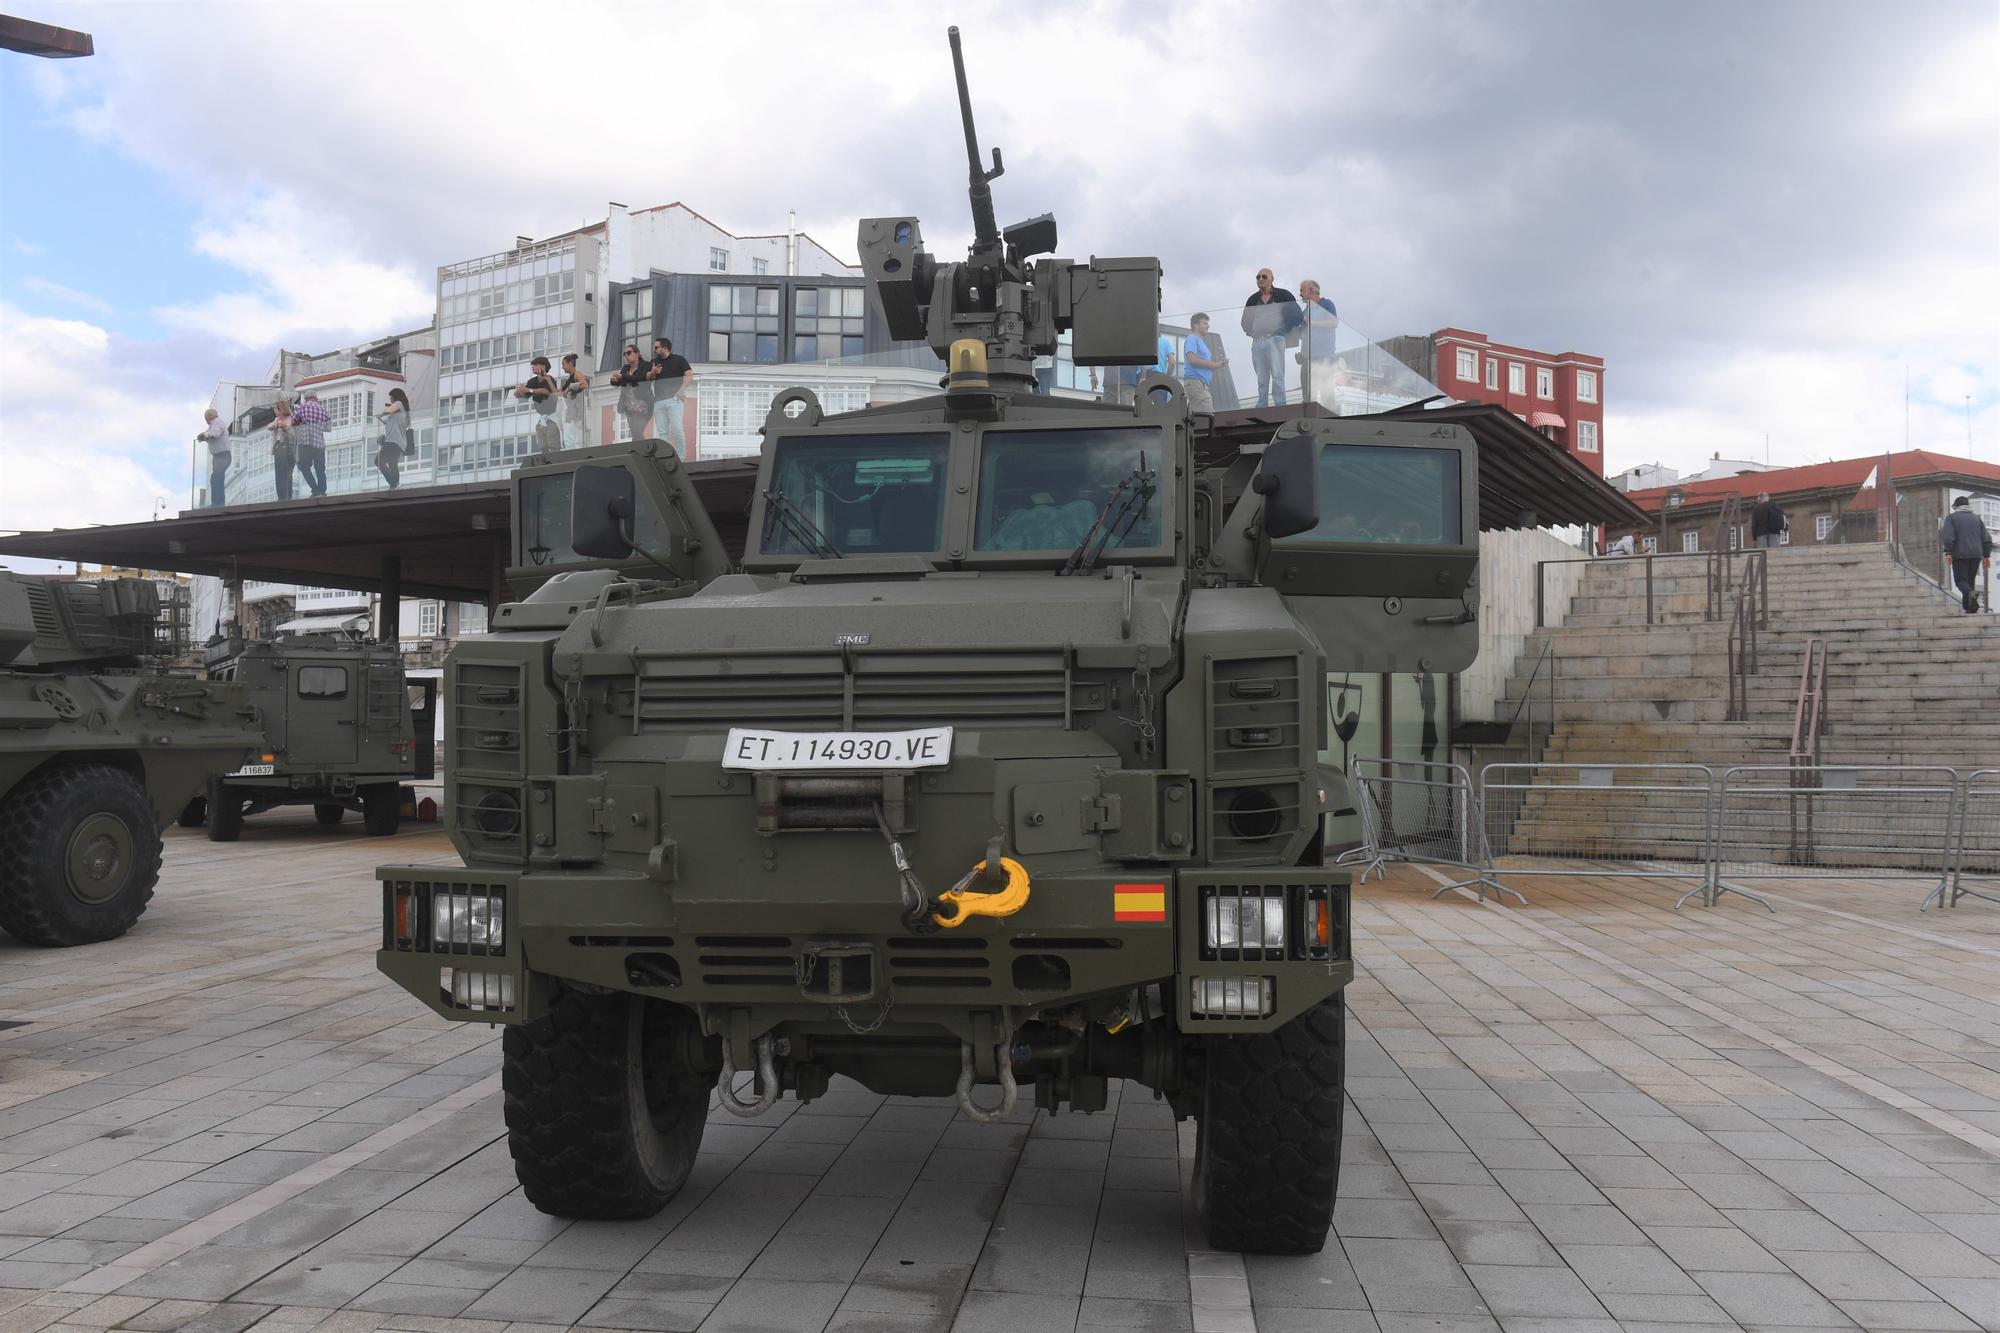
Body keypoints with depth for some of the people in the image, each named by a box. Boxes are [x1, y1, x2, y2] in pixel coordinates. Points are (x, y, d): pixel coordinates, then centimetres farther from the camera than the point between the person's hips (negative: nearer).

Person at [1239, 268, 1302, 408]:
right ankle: (1261, 407, 4)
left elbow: (1296, 315, 4)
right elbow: (1245, 321, 23)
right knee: (1261, 379, 3)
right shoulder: (1253, 299, 17)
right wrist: (1252, 332, 9)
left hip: (1275, 340, -4)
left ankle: (1281, 405, -16)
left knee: (1277, 375, -14)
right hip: (1257, 341, 4)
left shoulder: (1283, 295, 5)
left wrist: (1285, 331, -1)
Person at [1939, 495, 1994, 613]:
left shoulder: (1951, 517, 1)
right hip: (1976, 554, 5)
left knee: (1961, 580, -4)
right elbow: (1986, 538, 13)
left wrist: (1948, 552, -13)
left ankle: (1971, 593, -35)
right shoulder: (1976, 518, 15)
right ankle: (1969, 607, 11)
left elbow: (1947, 536, -14)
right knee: (1971, 580, 13)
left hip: (1960, 555, -5)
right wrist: (1986, 556, 16)